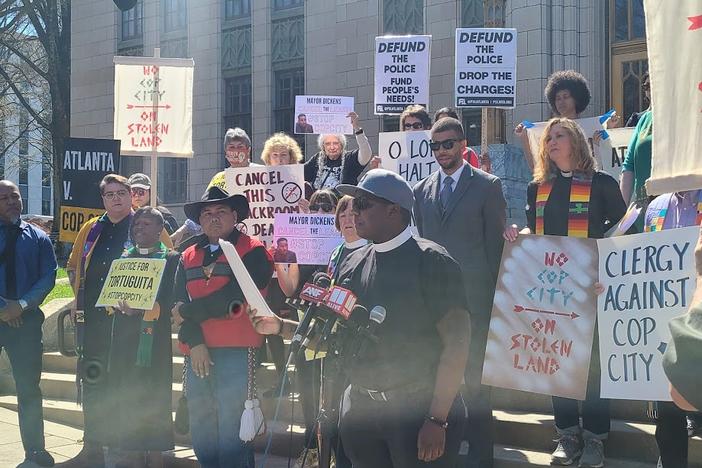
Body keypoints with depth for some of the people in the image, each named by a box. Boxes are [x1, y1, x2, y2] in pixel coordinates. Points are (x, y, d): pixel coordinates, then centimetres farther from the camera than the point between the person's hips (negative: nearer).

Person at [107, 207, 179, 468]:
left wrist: (143, 309, -19)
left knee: (155, 395, -4)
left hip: (156, 338, -4)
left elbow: (173, 299, -7)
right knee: (127, 394, 1)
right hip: (126, 338, 4)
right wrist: (123, 307, -9)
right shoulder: (124, 258, 17)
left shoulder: (172, 259, 3)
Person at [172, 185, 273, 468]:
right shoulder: (189, 258, 17)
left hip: (236, 352, -6)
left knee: (231, 434, -8)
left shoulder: (252, 251, -1)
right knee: (201, 432, 10)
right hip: (198, 353, 6)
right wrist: (195, 344, -10)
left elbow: (232, 298, -13)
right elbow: (180, 305, 5)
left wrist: (187, 312, -3)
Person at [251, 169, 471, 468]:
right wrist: (280, 327, 2)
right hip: (361, 408, 6)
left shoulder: (431, 261, -8)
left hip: (418, 410, -5)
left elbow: (456, 343, -13)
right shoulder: (352, 265, 10)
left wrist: (437, 420, -18)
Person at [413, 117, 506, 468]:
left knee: (475, 378, -1)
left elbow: (496, 242, 0)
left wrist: (493, 292, -4)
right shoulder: (421, 191, 14)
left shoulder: (487, 186, 1)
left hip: (474, 296, -4)